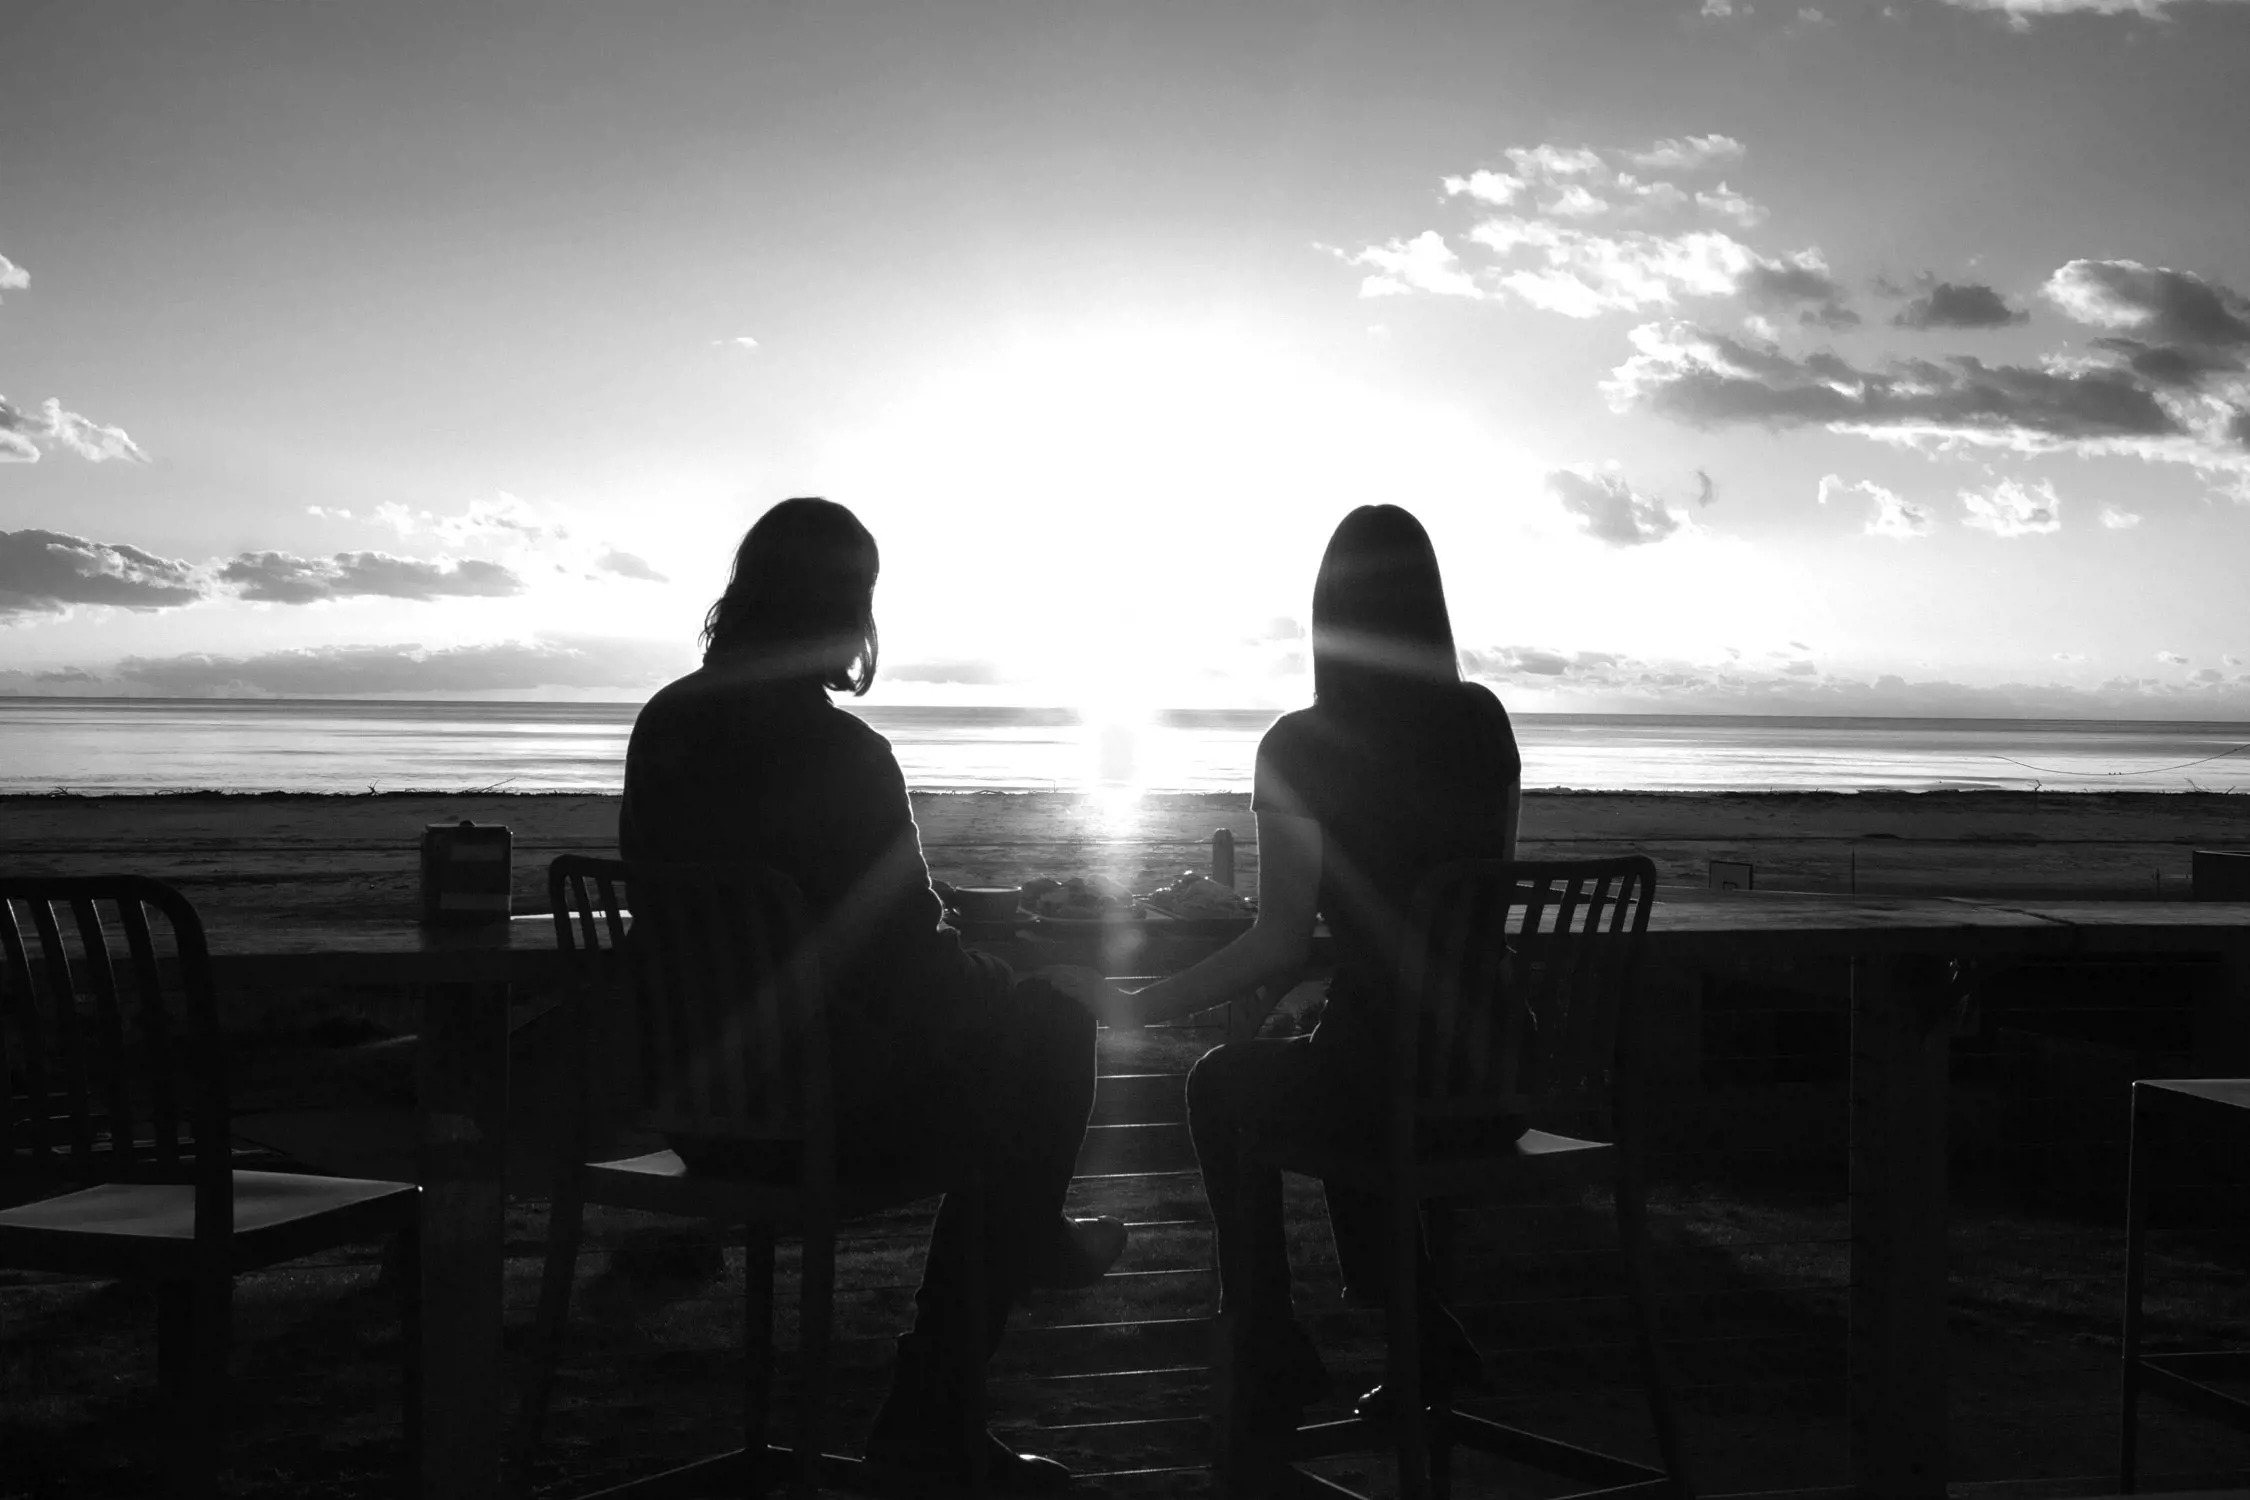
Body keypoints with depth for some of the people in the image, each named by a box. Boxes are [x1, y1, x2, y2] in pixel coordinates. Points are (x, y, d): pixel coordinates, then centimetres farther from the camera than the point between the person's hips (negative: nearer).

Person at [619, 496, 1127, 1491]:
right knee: (1047, 1029, 13)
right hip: (822, 1110, -8)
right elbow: (912, 966, -13)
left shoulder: (663, 726, 3)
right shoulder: (840, 754, -20)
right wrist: (999, 972, 10)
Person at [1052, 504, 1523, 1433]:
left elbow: (1277, 949, -13)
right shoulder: (1482, 721, 5)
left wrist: (1135, 1006, -3)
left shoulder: (1302, 747, -11)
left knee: (1223, 1084, 25)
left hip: (1387, 1083, -5)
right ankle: (1424, 1338, 32)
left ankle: (1273, 1368, 28)